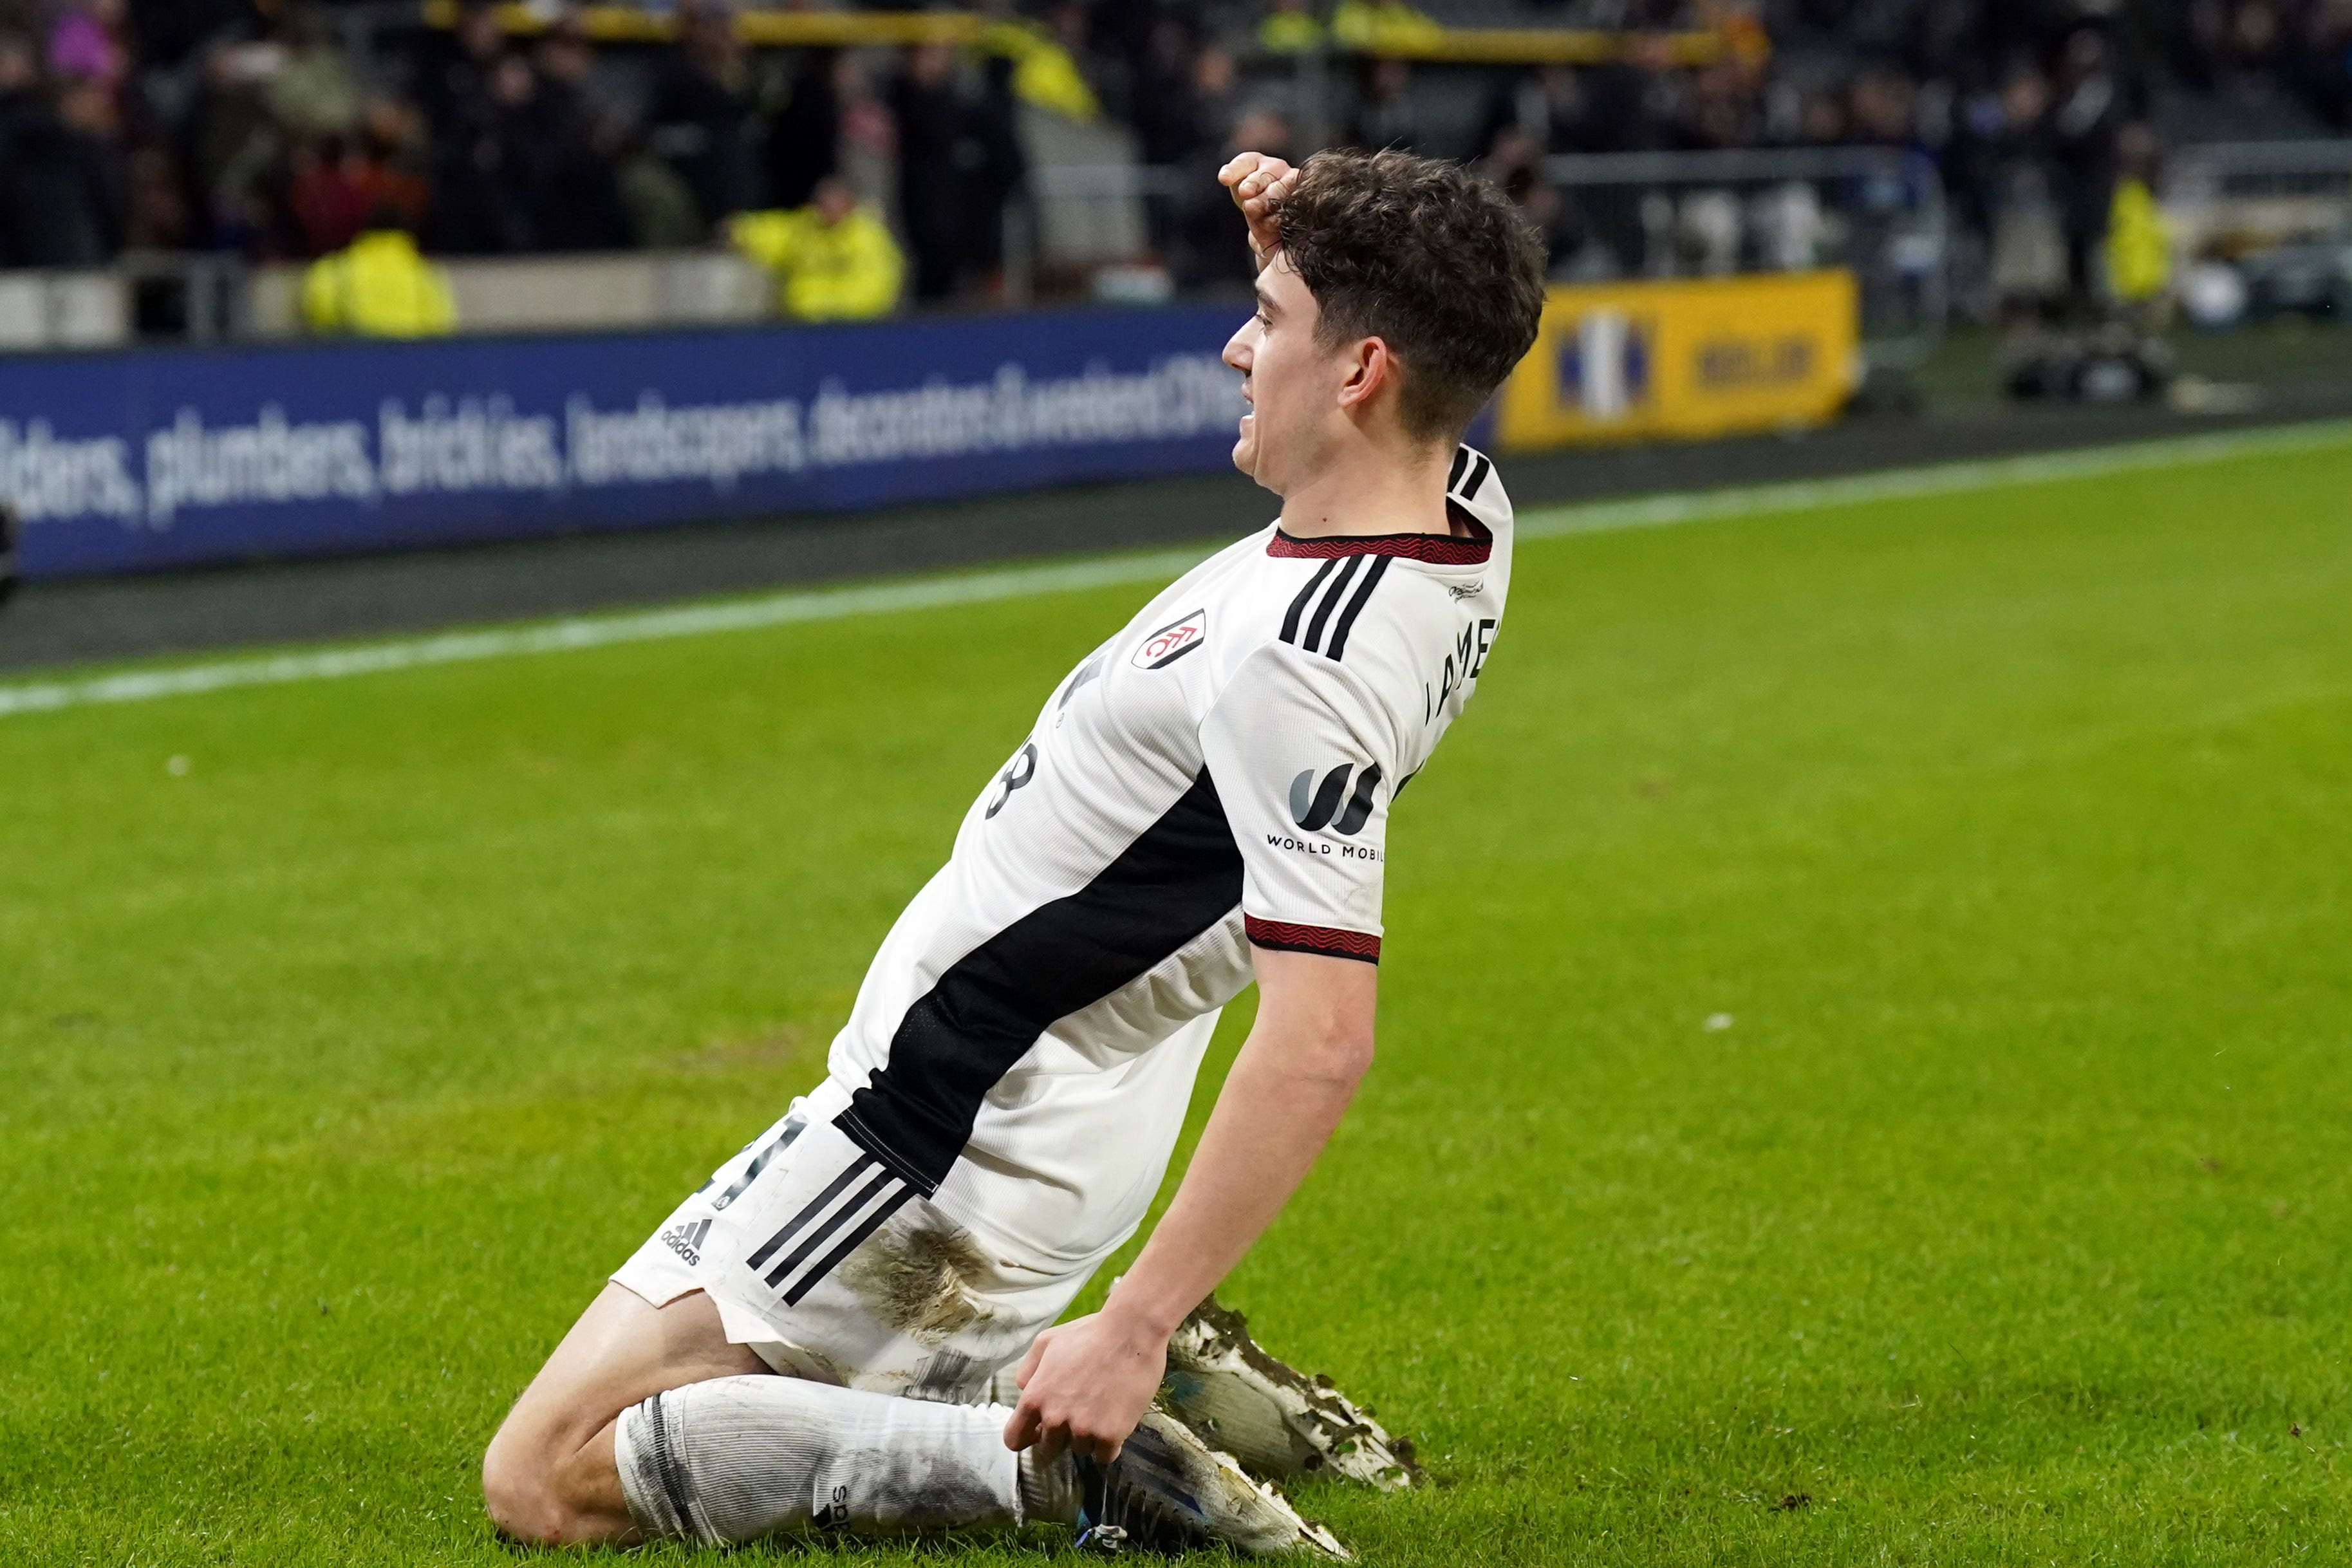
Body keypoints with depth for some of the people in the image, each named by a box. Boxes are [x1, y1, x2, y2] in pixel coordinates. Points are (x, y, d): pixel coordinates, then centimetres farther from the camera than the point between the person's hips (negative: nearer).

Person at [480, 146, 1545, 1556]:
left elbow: (1321, 1042, -36)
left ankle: (1073, 1453, -12)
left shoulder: (1295, 666, -30)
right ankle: (1176, 1388, 12)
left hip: (949, 1120, -9)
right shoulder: (1467, 511, -3)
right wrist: (1301, 249, 6)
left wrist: (1134, 1325, -38)